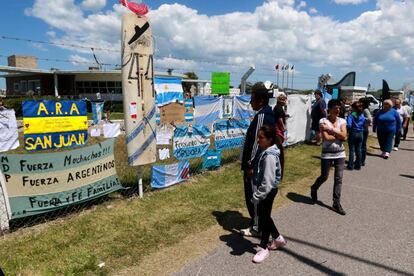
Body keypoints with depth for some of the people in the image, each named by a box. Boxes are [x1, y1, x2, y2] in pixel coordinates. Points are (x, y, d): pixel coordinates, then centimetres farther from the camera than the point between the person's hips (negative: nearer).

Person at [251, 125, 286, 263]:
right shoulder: (265, 152, 4)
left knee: (263, 218, 5)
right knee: (264, 216, 22)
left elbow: (267, 181, -29)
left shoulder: (269, 156, -26)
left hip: (267, 191, -10)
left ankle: (263, 248, 23)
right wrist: (258, 193, 19)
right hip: (265, 190, 10)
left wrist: (257, 196, -25)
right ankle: (278, 238, 42)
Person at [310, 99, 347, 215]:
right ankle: (314, 189, 40)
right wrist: (339, 136, -11)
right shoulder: (323, 121, -9)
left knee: (338, 179, 4)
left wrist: (331, 129, -17)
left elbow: (344, 136, -12)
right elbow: (326, 137, -19)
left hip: (340, 154, 3)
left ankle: (336, 203, 14)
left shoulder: (342, 121, 2)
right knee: (324, 177, 8)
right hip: (327, 154, -3)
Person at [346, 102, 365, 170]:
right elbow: (364, 125, 11)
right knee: (358, 150, 12)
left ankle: (350, 166, 6)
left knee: (351, 150, 2)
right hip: (360, 134, 5)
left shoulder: (351, 115, -14)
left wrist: (347, 131, -7)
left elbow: (349, 125, -22)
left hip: (353, 134, -5)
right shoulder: (362, 116, 5)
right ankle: (358, 165, 19)